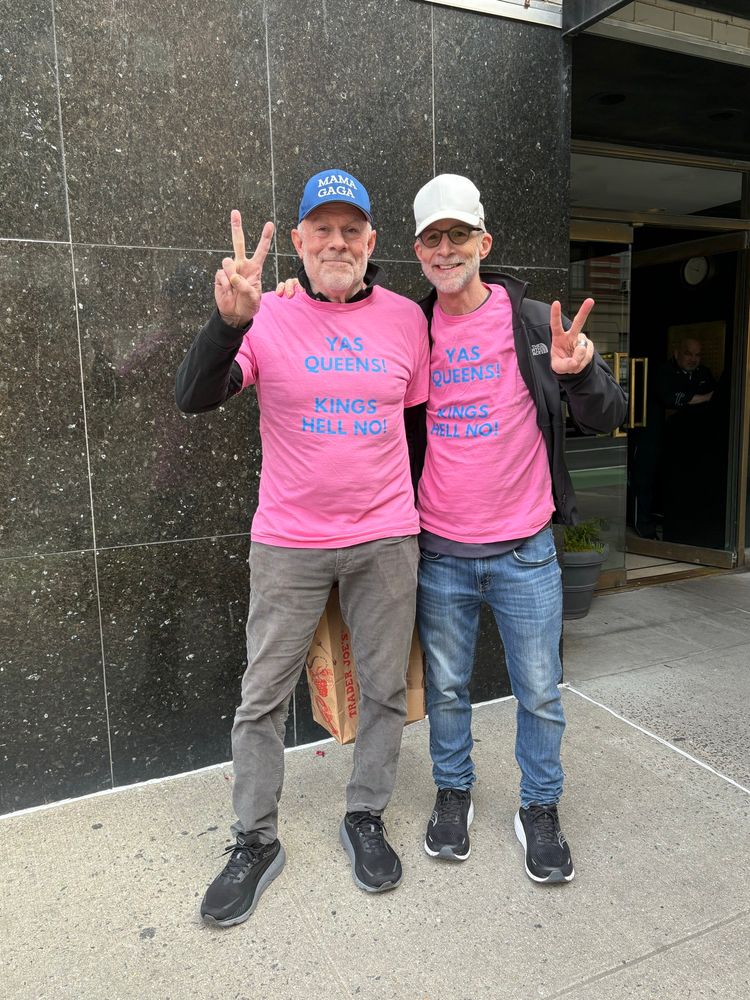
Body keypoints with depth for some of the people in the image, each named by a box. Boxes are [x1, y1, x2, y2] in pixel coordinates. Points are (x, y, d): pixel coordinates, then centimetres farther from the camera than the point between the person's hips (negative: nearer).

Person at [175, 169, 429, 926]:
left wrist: (415, 507, 13)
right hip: (288, 543, -2)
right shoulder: (269, 316, -4)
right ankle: (255, 841, 27)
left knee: (384, 688, 12)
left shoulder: (406, 318, 4)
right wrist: (229, 321, -30)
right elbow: (193, 399, -14)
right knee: (263, 696, 7)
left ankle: (365, 818, 34)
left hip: (386, 538, 2)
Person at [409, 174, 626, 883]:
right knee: (446, 686, 16)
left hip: (524, 550, -1)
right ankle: (453, 793, 39)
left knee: (540, 694, 10)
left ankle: (540, 810, 33)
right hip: (440, 551, 2)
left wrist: (578, 372, -23)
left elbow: (606, 420, -4)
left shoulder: (534, 321, -4)